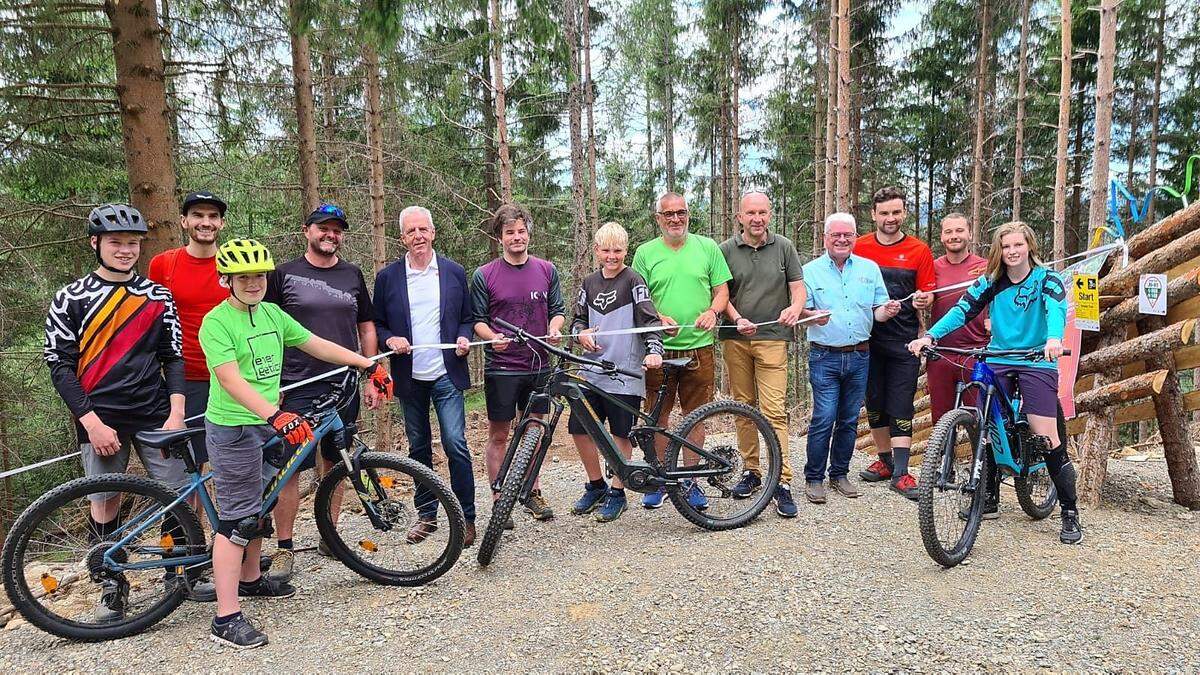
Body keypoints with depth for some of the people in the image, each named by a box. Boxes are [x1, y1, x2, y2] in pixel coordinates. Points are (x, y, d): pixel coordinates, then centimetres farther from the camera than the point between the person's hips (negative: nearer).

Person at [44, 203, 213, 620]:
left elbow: (173, 358, 8)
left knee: (181, 495, 1)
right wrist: (92, 423, -10)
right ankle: (111, 586, 23)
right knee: (104, 504, 6)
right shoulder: (71, 299, 1)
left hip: (155, 415, 2)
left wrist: (176, 414, -4)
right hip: (100, 420, -1)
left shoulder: (158, 297, 7)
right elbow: (59, 366, -2)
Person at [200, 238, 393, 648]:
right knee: (237, 518, -6)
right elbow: (231, 379, -27)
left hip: (268, 425, 8)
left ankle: (250, 579, 41)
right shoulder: (216, 322, -15)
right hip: (233, 429, -7)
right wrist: (276, 415, -40)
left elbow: (316, 344, 11)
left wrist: (369, 365, 7)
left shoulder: (272, 314, 8)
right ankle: (226, 618, 0)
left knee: (258, 508, 21)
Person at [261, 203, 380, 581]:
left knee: (335, 463, 10)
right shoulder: (284, 275, 3)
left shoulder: (352, 275, 12)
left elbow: (366, 327, 15)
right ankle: (284, 548, 8)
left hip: (345, 387, 3)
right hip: (298, 387, -3)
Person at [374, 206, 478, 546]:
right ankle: (426, 514, 26)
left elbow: (468, 317, 10)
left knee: (455, 445, -8)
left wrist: (464, 338, -9)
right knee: (419, 449, 12)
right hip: (409, 377, 2)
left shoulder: (454, 272, 4)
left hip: (446, 375, -2)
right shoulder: (387, 277, 4)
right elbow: (377, 323, 8)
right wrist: (389, 339, -12)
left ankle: (466, 517, 5)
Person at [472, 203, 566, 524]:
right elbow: (478, 319, 0)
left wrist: (555, 329, -10)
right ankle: (499, 500, 16)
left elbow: (558, 310, 11)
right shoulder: (484, 275, -3)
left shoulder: (547, 270, 6)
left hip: (538, 365, 3)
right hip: (501, 367, -3)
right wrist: (493, 337, -20)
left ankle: (533, 493, 27)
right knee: (499, 435, 5)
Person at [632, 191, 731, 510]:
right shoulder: (645, 253, 5)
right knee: (658, 417, 5)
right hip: (659, 348, 0)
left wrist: (712, 311, -13)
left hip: (699, 346, 1)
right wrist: (659, 319, -16)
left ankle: (690, 481, 20)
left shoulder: (707, 247, 7)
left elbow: (722, 290, 8)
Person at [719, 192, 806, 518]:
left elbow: (798, 287, 4)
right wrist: (737, 319, -11)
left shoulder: (784, 247, 5)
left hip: (772, 338, -2)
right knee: (743, 407, 9)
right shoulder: (726, 250, 6)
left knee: (774, 410, -9)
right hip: (735, 338, 2)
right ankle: (751, 471, 21)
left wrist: (795, 308, -18)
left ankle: (782, 482, -5)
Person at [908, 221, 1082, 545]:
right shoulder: (991, 281, 5)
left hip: (1036, 363, -3)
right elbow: (962, 309, -5)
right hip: (997, 362, 3)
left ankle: (1070, 513, 6)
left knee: (1047, 439, -8)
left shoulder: (1046, 278, -4)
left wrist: (1054, 339, -44)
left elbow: (1056, 309, -23)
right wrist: (930, 335, -21)